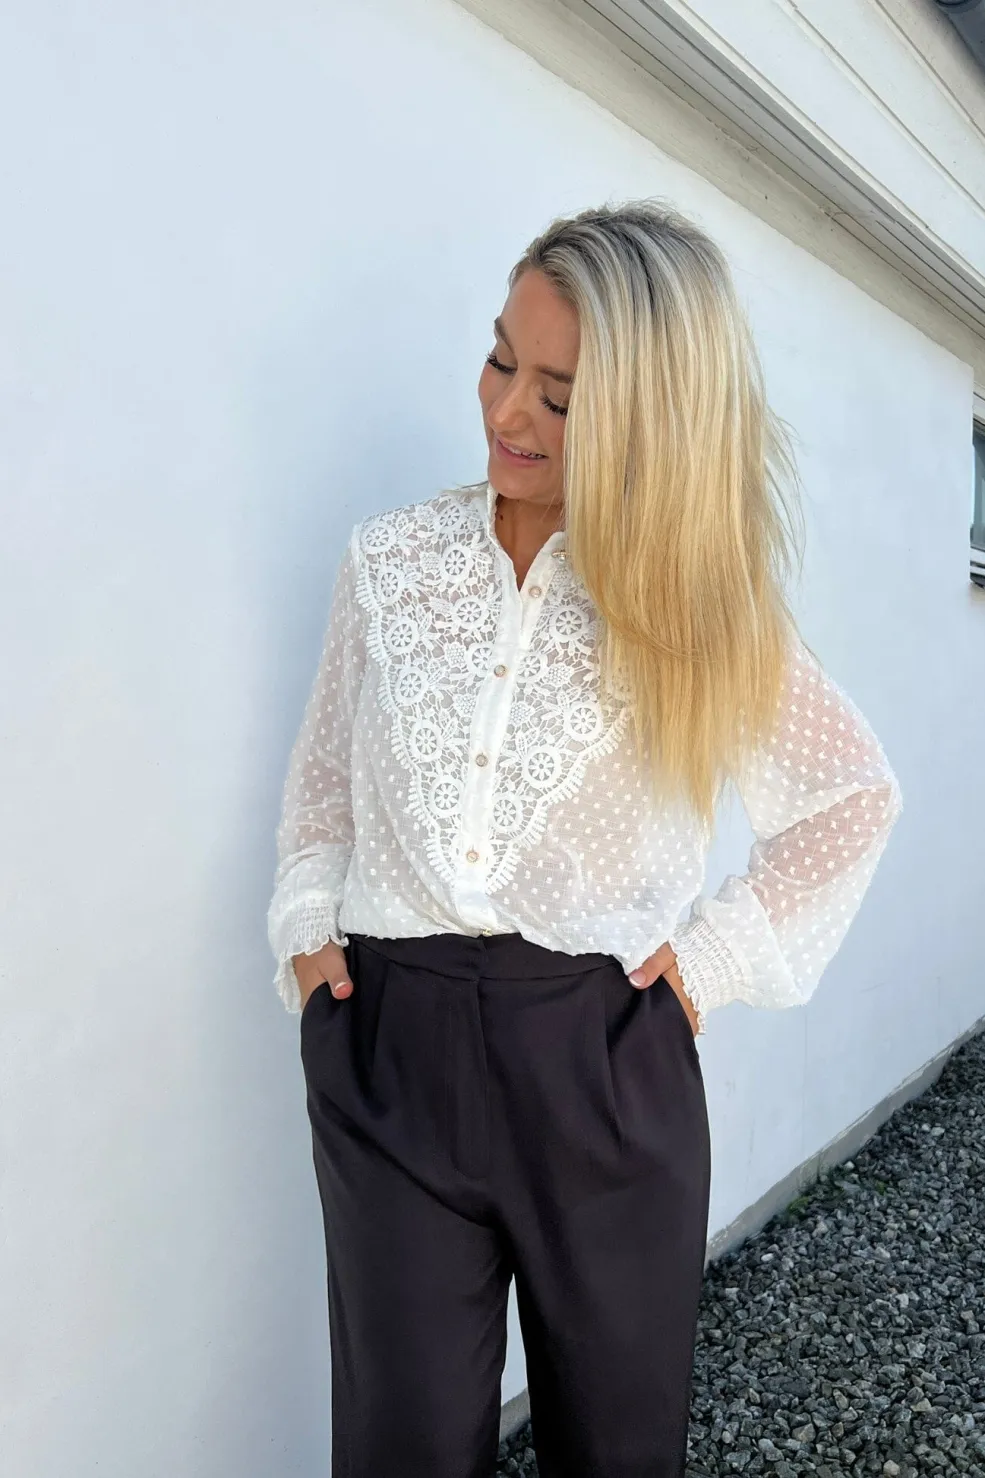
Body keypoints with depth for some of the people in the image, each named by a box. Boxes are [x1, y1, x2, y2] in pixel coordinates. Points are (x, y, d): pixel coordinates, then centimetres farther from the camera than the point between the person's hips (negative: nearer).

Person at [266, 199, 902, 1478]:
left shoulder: (692, 601, -2)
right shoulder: (389, 560, 2)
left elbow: (857, 794, 7)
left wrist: (720, 953, -1)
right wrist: (306, 921, 1)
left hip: (605, 1057, 0)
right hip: (389, 1047, 1)